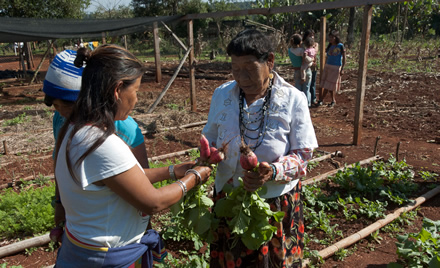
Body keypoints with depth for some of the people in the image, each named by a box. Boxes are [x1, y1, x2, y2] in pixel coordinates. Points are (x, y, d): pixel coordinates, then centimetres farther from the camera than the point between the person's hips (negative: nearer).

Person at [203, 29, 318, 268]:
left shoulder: (293, 100, -12)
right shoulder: (222, 95, -3)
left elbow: (303, 154, -10)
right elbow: (210, 138, 9)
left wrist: (274, 171, -28)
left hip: (277, 201, -2)